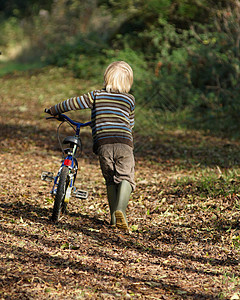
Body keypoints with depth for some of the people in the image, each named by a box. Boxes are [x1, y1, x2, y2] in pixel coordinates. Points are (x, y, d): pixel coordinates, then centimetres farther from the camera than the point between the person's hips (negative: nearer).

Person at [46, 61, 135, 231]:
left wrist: (54, 110, 32)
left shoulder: (96, 96, 13)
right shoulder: (129, 100, 15)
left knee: (110, 179, 16)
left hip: (103, 144, 1)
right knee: (125, 178, -3)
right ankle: (121, 209, -28)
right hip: (124, 143, -1)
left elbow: (73, 103, 15)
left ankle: (114, 216, 11)